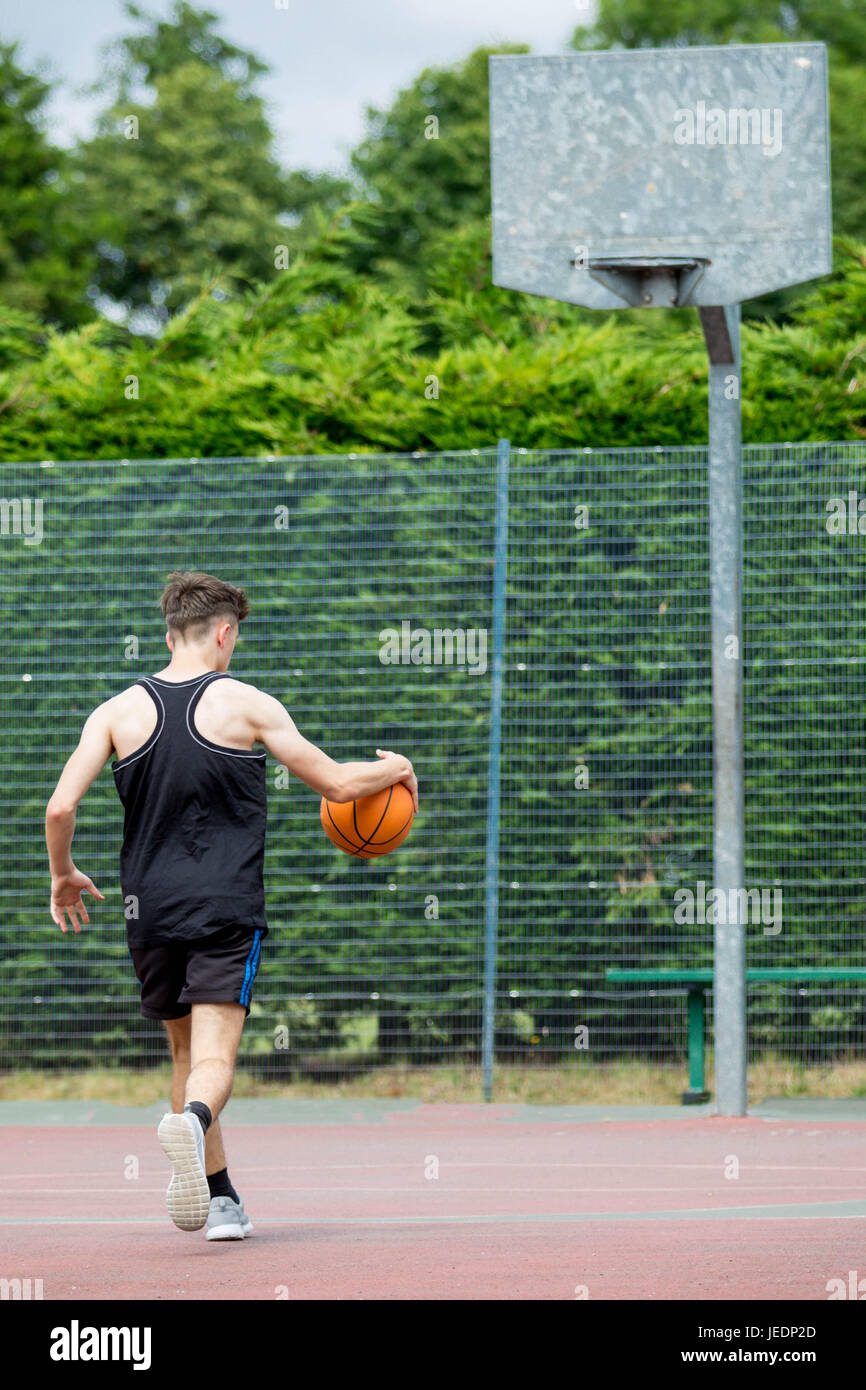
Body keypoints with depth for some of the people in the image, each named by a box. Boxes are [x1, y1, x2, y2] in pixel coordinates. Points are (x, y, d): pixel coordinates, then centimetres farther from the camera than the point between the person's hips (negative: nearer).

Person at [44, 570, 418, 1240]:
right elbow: (337, 784, 2)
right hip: (227, 909, -3)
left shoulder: (118, 712, 4)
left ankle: (221, 1198, 23)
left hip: (150, 909, 3)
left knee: (187, 1051, 19)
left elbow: (60, 808, -3)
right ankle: (193, 1119, -44)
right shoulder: (246, 704, -1)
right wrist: (395, 771, 23)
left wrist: (64, 875, 16)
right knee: (214, 1056, -10)